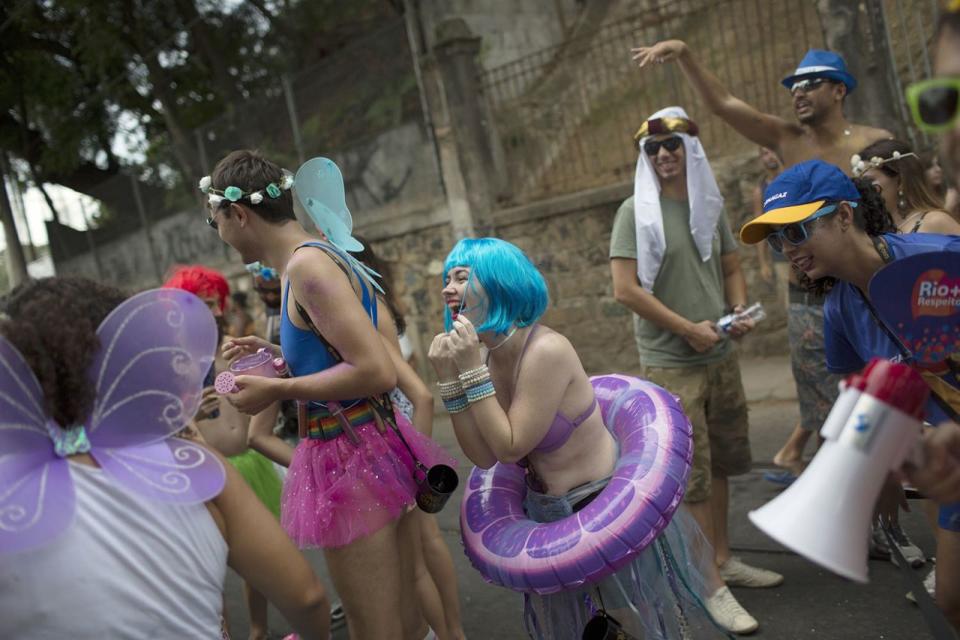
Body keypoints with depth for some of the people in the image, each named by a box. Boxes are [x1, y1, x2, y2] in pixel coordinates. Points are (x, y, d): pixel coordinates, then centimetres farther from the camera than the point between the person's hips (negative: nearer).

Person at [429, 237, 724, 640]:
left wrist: (471, 370, -27)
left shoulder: (546, 351, -28)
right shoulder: (487, 355, -5)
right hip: (548, 516, 7)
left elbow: (510, 447, -25)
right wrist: (450, 378, -15)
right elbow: (484, 456, -7)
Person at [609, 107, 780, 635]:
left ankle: (722, 558, 32)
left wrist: (739, 309, -4)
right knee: (693, 475, -2)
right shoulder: (636, 212, -9)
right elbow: (625, 290, -17)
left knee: (720, 463, 16)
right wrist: (689, 329, -15)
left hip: (721, 356, 6)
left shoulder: (710, 206, 8)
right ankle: (711, 585, 10)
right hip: (671, 364, -6)